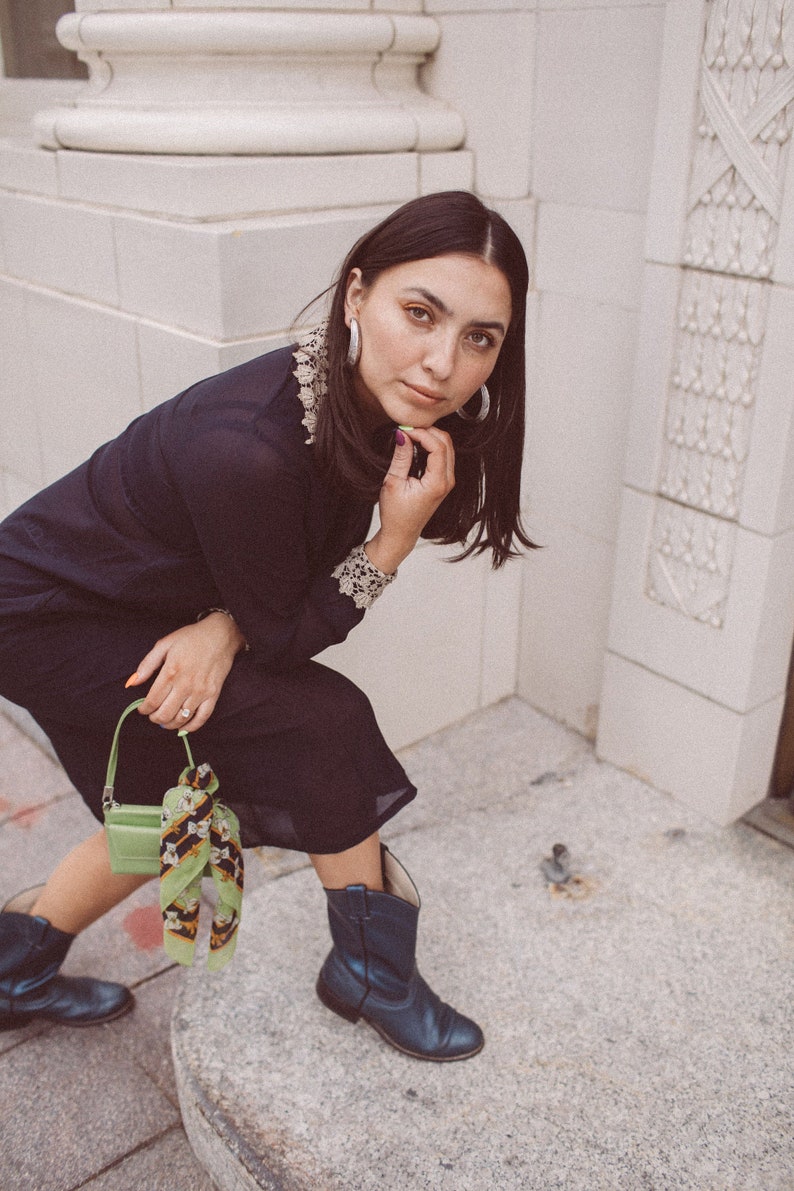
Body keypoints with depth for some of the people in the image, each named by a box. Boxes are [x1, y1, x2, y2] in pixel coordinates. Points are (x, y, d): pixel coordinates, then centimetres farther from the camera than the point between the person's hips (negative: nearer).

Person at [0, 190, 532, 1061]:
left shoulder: (375, 403, -14)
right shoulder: (247, 449, -39)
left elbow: (300, 574, -3)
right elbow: (286, 634, -23)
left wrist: (223, 628, -20)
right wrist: (399, 535, -31)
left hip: (133, 605, 8)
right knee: (322, 724, -15)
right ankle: (373, 972, 6)